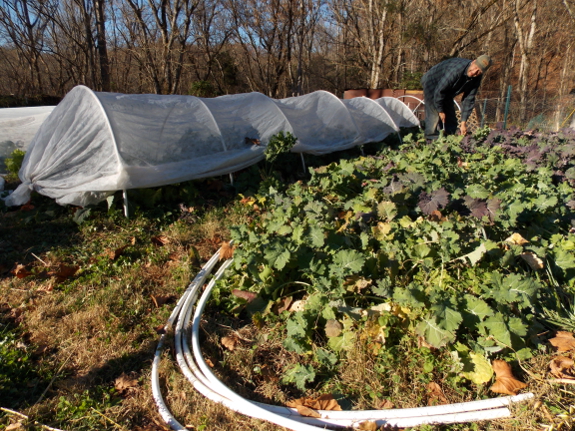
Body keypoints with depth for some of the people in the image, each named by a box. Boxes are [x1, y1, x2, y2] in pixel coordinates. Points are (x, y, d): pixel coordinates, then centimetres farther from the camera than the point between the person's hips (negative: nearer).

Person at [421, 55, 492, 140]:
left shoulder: (476, 78, -14)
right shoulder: (456, 69, -37)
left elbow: (469, 99, -9)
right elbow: (439, 90, -32)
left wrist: (463, 122, -14)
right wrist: (440, 111, -21)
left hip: (447, 93, 7)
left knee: (451, 118, 4)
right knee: (434, 115, -19)